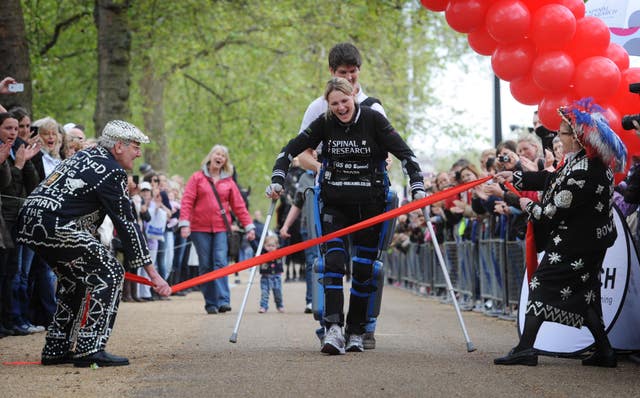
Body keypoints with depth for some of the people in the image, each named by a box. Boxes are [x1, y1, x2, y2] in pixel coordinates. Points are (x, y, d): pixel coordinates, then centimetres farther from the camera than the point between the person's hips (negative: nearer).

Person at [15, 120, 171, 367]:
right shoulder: (112, 171, -5)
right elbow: (125, 224, -7)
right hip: (52, 225, -10)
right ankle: (89, 349, -9)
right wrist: (152, 272, -5)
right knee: (109, 273, -4)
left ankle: (57, 349, 24)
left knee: (77, 279, 23)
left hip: (30, 222, 10)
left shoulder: (85, 157, 24)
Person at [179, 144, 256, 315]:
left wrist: (249, 226, 5)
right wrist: (184, 223, -11)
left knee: (220, 262, -14)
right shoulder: (197, 178, 7)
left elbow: (239, 205, 12)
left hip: (221, 228, 1)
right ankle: (210, 303, 5)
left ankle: (223, 300, -21)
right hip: (200, 229, -1)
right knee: (205, 266, 0)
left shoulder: (228, 182, 12)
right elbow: (187, 201, 0)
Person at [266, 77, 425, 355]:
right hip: (334, 204, 1)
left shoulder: (373, 120, -8)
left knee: (364, 268, 3)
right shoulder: (324, 123, -3)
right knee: (333, 261, -15)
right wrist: (277, 180, -12)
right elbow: (291, 149, 0)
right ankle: (333, 329, -24)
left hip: (369, 204, -1)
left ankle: (356, 332, 15)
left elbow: (405, 153, -8)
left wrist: (418, 187, -17)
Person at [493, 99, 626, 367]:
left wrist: (530, 207, 0)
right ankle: (604, 352, 19)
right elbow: (552, 179, 17)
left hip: (573, 244, -10)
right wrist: (515, 177, 19)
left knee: (541, 285, -6)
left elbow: (554, 212, -21)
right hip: (593, 239, 10)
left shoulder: (581, 173, -26)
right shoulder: (595, 162, 6)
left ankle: (525, 348, -9)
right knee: (584, 292, 17)